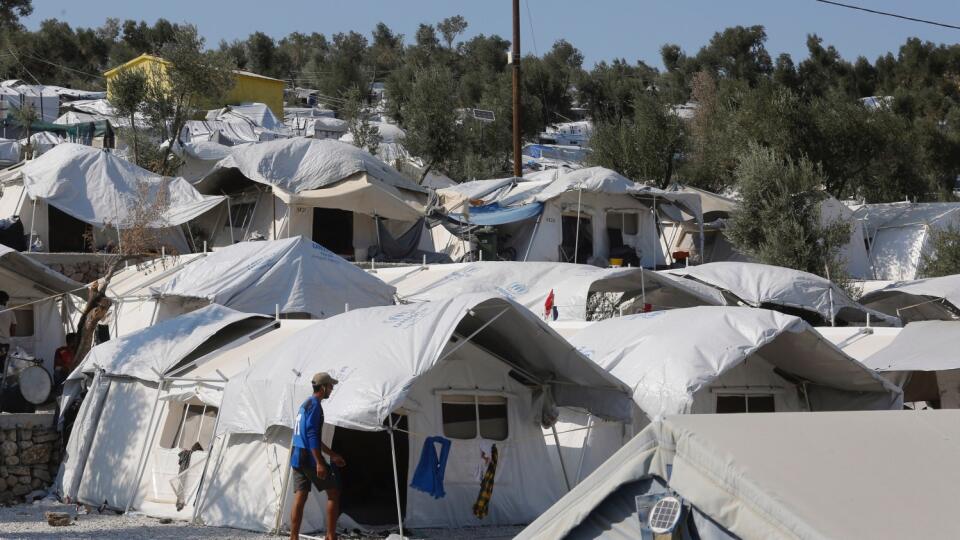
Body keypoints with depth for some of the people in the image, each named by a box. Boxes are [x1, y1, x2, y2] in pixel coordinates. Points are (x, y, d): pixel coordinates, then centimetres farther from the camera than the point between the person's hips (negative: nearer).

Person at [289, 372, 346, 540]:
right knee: (334, 491, 0)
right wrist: (319, 463, -24)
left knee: (300, 498, 6)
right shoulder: (314, 404, -11)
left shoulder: (305, 404, 20)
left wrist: (333, 455, 32)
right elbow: (312, 435, -20)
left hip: (297, 458, 9)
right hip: (309, 457, -9)